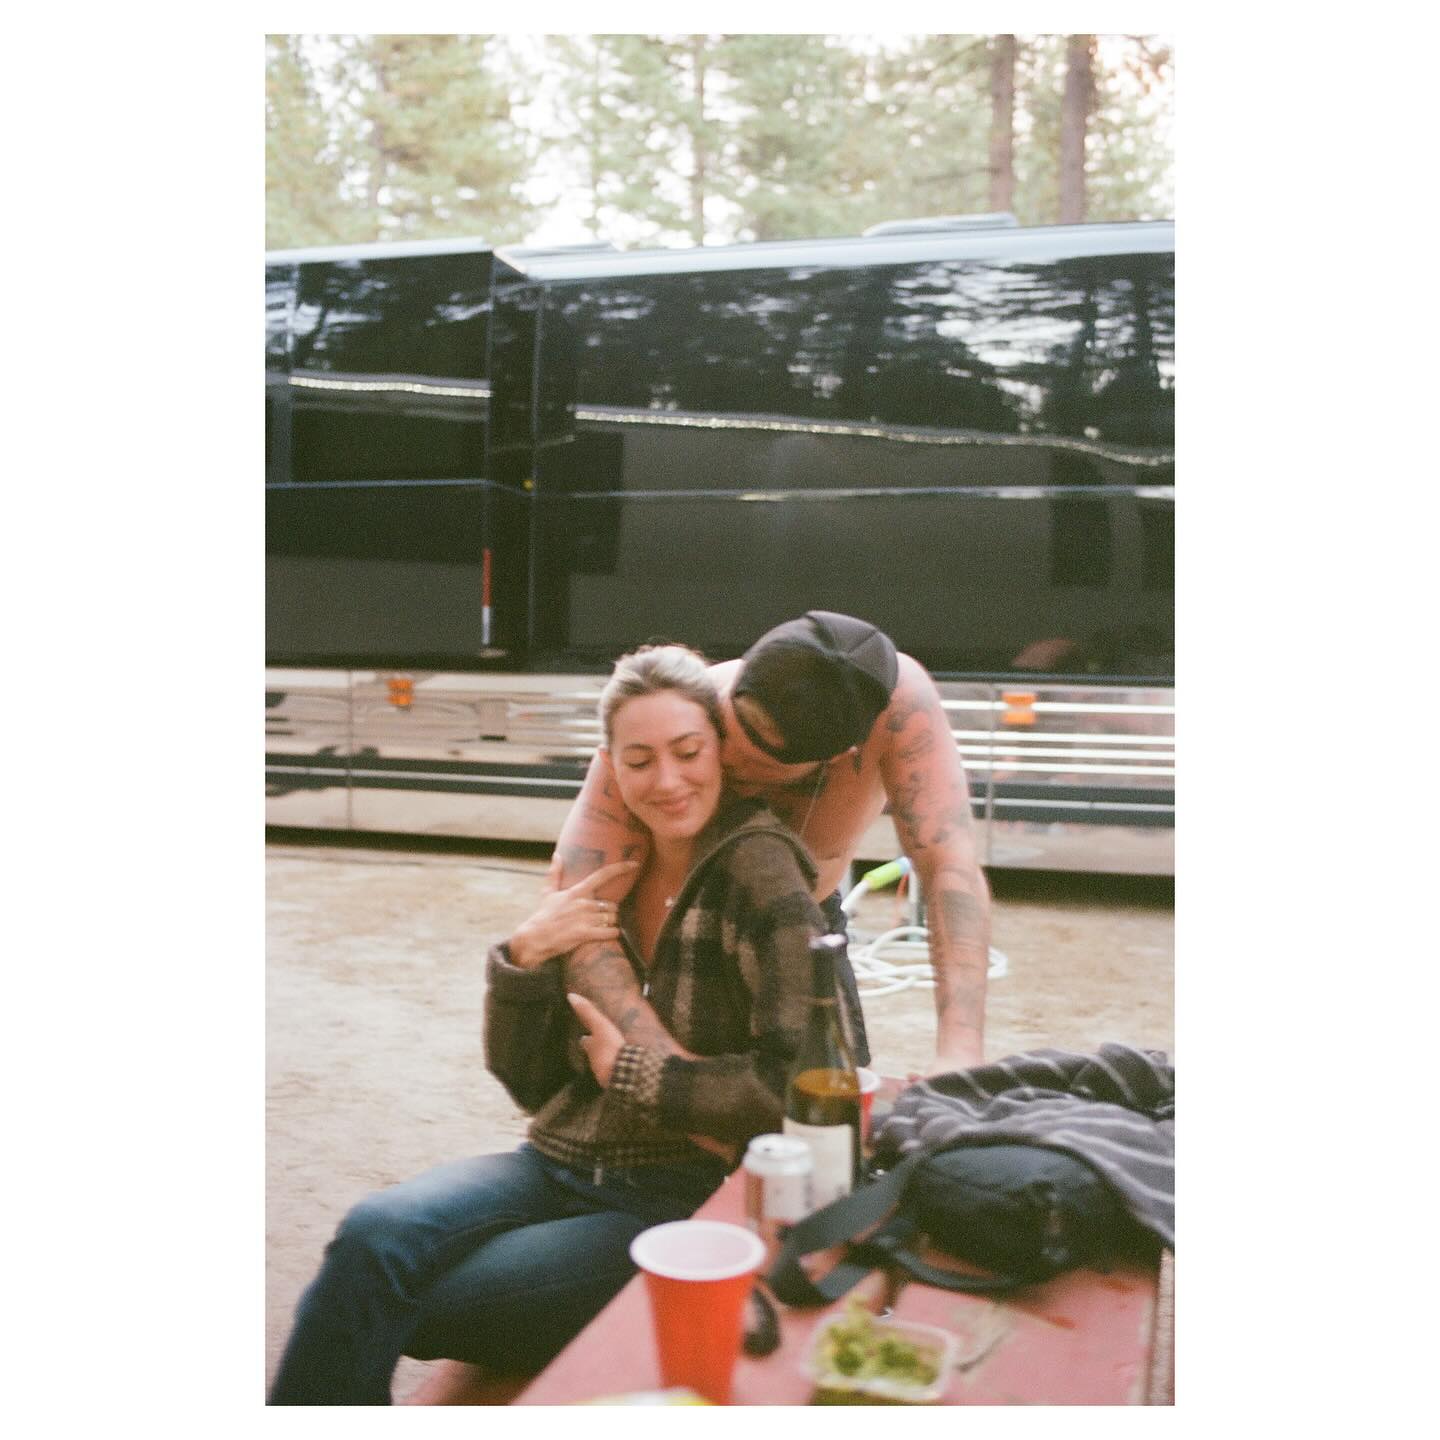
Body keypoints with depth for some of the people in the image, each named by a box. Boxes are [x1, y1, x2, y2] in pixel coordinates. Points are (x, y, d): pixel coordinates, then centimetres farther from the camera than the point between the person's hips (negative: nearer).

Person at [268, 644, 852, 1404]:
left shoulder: (756, 871, -9)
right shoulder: (610, 873, 9)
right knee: (375, 1234, -23)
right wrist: (523, 957, -6)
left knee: (385, 1307, -19)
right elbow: (531, 1084, 11)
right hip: (557, 1165, 5)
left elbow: (801, 1081, -18)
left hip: (685, 1204, -5)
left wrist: (629, 1071, -11)